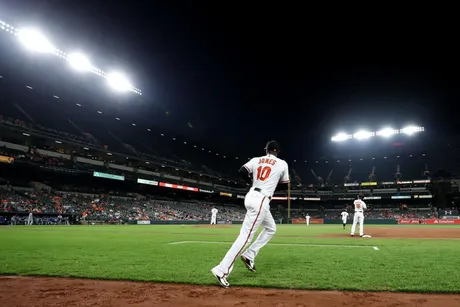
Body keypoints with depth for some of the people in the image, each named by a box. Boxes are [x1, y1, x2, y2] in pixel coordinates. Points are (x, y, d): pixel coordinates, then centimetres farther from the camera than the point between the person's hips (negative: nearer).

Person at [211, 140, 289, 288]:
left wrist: (253, 181, 14)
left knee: (271, 228, 24)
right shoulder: (282, 164, 4)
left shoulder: (256, 160, 11)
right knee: (246, 235, -11)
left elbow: (242, 171, -2)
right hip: (261, 200, -7)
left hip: (251, 196, 7)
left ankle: (249, 255, 15)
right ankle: (222, 270, -16)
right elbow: (285, 185, 12)